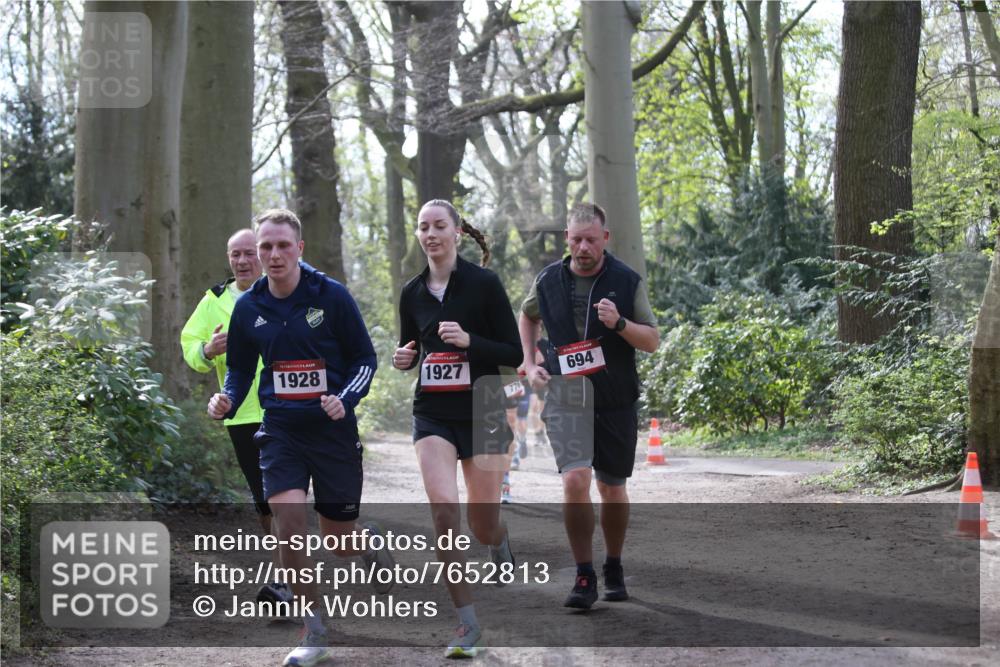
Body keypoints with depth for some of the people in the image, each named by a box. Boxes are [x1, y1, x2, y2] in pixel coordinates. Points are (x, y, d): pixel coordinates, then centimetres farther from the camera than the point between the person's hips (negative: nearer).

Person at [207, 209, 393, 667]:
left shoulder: (331, 296, -8)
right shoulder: (249, 307, 1)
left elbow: (365, 358, 0)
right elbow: (240, 368, 13)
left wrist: (345, 400, -17)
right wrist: (227, 402, -7)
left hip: (333, 428, -2)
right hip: (280, 430, 2)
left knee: (340, 539, 5)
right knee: (288, 516, -19)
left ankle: (372, 544, 45)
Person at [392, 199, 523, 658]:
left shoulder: (484, 283, -6)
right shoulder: (412, 293, 6)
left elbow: (514, 354, -6)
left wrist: (469, 341, -22)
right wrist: (404, 358, -3)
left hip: (481, 412, -2)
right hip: (433, 415, 2)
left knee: (483, 523, 1)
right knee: (443, 511, -17)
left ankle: (501, 549, 41)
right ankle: (467, 623, -9)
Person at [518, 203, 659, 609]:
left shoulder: (627, 282, -4)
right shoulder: (549, 281, 1)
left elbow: (652, 341, -3)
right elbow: (527, 317, 22)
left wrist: (619, 323, -21)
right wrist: (530, 365, 11)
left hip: (615, 400, 0)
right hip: (565, 396, 0)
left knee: (612, 488, 10)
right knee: (575, 480, -18)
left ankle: (614, 569, 30)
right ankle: (584, 578, -11)